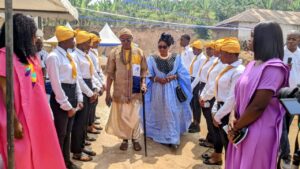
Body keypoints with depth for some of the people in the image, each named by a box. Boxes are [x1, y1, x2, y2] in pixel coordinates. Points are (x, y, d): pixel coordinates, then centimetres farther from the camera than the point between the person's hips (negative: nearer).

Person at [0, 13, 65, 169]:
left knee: (41, 153, 17)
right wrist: (15, 121, -17)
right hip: (20, 117, -7)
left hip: (37, 114, 8)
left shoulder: (29, 55, 12)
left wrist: (45, 113, 12)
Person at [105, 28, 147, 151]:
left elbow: (144, 69, 9)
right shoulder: (114, 53, -3)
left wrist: (143, 82, -9)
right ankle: (125, 139, 26)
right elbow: (110, 73, -1)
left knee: (135, 116, 7)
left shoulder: (139, 52, 1)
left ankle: (135, 139, 25)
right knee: (121, 116, 8)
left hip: (135, 91, 0)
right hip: (120, 91, 0)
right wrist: (107, 92, -3)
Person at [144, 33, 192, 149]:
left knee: (172, 113, 1)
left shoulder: (176, 58, 0)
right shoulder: (152, 59, -2)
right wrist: (157, 79, -18)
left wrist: (173, 76, -15)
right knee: (158, 113, 11)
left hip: (172, 90, 0)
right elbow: (148, 75, -1)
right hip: (157, 90, 0)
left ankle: (173, 138, 10)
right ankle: (158, 134, 28)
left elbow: (182, 73, 3)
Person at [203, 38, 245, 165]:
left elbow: (233, 98, -25)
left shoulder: (238, 71, -24)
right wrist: (215, 110, 10)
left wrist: (218, 116, -17)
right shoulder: (228, 67, 6)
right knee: (219, 134, 25)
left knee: (228, 141, 6)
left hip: (228, 113, -9)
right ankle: (217, 157, 48)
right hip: (221, 108, 9)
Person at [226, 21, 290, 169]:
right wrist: (233, 116, -7)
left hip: (259, 131, -8)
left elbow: (258, 106, -22)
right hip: (244, 129, 8)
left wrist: (236, 128, -12)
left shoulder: (274, 68, -18)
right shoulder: (252, 64, 9)